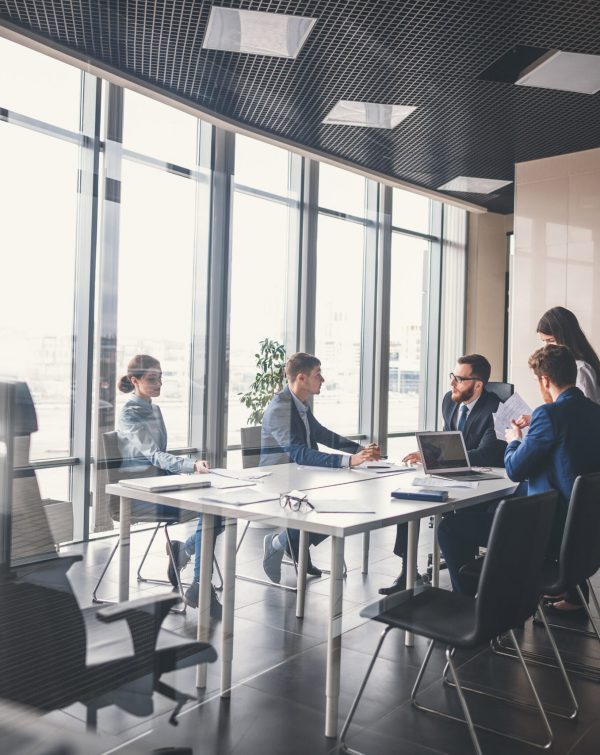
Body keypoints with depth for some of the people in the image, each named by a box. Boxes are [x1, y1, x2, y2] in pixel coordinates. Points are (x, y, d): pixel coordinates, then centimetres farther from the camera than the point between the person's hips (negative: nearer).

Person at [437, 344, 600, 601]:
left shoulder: (549, 413, -19)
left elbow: (515, 471, -12)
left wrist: (514, 440, 8)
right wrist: (529, 436, 24)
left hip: (553, 531, -9)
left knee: (450, 528, -4)